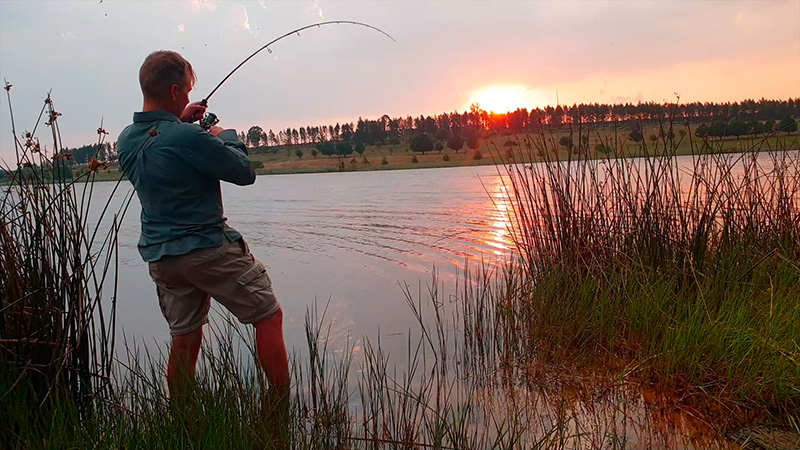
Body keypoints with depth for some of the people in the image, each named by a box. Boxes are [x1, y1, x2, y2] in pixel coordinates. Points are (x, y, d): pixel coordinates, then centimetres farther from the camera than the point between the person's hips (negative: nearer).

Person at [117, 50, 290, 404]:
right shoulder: (188, 137, -20)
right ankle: (282, 407, 6)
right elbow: (245, 173, -10)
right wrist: (227, 136, 6)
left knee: (184, 336, 17)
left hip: (159, 257, 8)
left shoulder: (126, 140, 4)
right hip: (209, 249, -7)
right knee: (268, 317, 4)